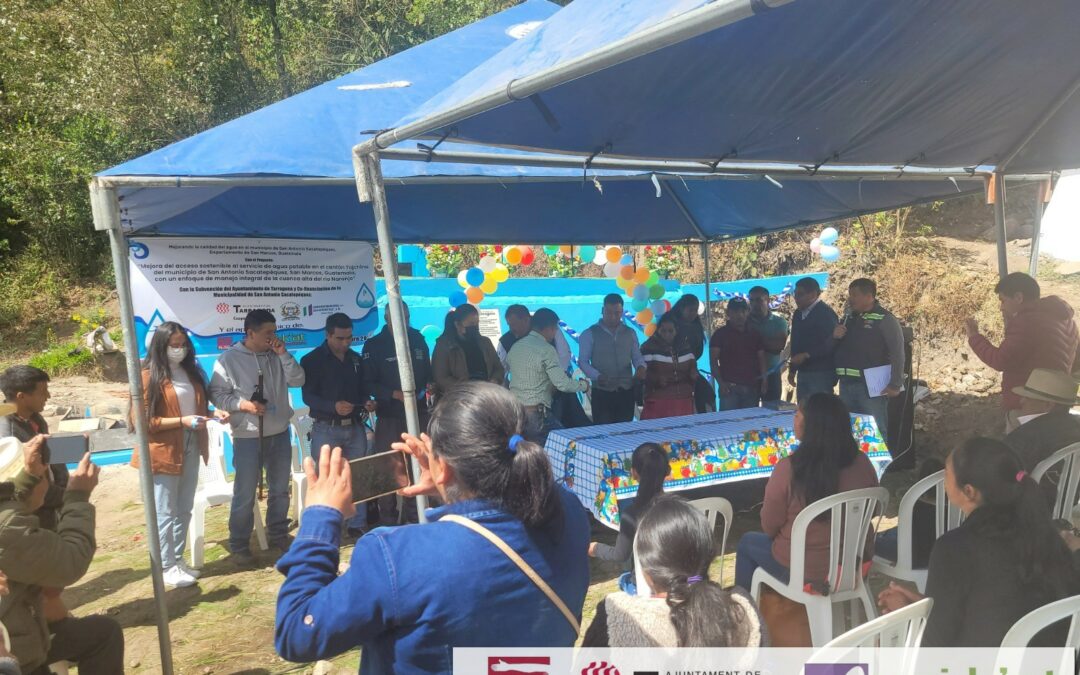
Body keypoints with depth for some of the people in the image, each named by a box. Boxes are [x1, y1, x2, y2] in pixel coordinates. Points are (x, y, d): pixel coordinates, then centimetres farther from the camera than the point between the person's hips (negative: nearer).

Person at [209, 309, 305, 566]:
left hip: (280, 433, 5)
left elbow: (298, 380, -4)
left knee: (280, 489, 16)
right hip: (248, 437, -5)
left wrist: (284, 355, -12)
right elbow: (217, 394, -8)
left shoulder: (277, 356, 4)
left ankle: (278, 534, 32)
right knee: (245, 494, 1)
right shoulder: (229, 359, -8)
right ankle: (239, 545, 14)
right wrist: (242, 404, -21)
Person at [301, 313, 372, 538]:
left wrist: (366, 402, -6)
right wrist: (334, 407, -27)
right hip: (326, 429, -4)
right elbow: (308, 396, -12)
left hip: (355, 427, 5)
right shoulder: (312, 360, -5)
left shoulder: (356, 359, 11)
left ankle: (358, 525, 19)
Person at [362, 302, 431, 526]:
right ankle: (387, 521, 9)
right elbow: (368, 383, -8)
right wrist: (396, 394, -20)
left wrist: (428, 385, -2)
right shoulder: (374, 345, -4)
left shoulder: (418, 340, 10)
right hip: (389, 417, -4)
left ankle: (413, 516, 24)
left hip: (418, 413, 4)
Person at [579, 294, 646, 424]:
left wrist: (641, 367, -11)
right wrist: (597, 376, -20)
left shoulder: (630, 333, 12)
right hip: (602, 392, -4)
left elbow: (637, 356, 13)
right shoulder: (589, 334, -1)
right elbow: (583, 361, -3)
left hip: (626, 391, 4)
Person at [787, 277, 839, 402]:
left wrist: (806, 355, -22)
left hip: (821, 374, -8)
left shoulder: (826, 313, -10)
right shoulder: (798, 314, 15)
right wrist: (792, 369, 20)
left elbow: (830, 344, -17)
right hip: (803, 372, 8)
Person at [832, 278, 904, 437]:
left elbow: (897, 353, -12)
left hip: (871, 385, -7)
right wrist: (834, 336, -3)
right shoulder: (849, 318, 12)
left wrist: (895, 385, -16)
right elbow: (836, 349, 21)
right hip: (846, 384, 7)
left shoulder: (884, 319, -8)